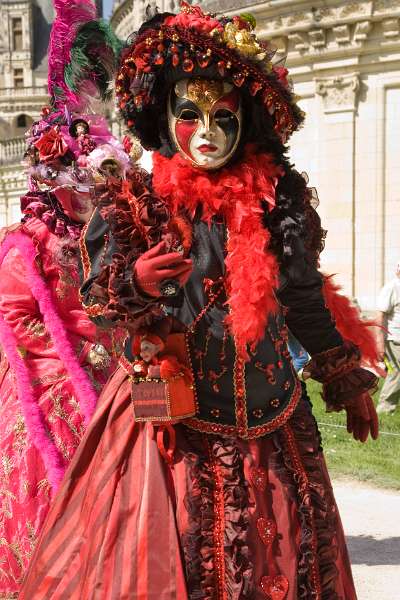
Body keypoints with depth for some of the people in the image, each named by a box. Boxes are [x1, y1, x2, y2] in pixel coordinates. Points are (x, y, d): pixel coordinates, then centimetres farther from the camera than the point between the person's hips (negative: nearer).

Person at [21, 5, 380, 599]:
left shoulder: (276, 196, 1)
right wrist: (137, 283, -33)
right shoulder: (136, 203, -5)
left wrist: (348, 382, 18)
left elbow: (304, 297, 10)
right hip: (170, 422, -2)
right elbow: (99, 295, -11)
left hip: (268, 416, 3)